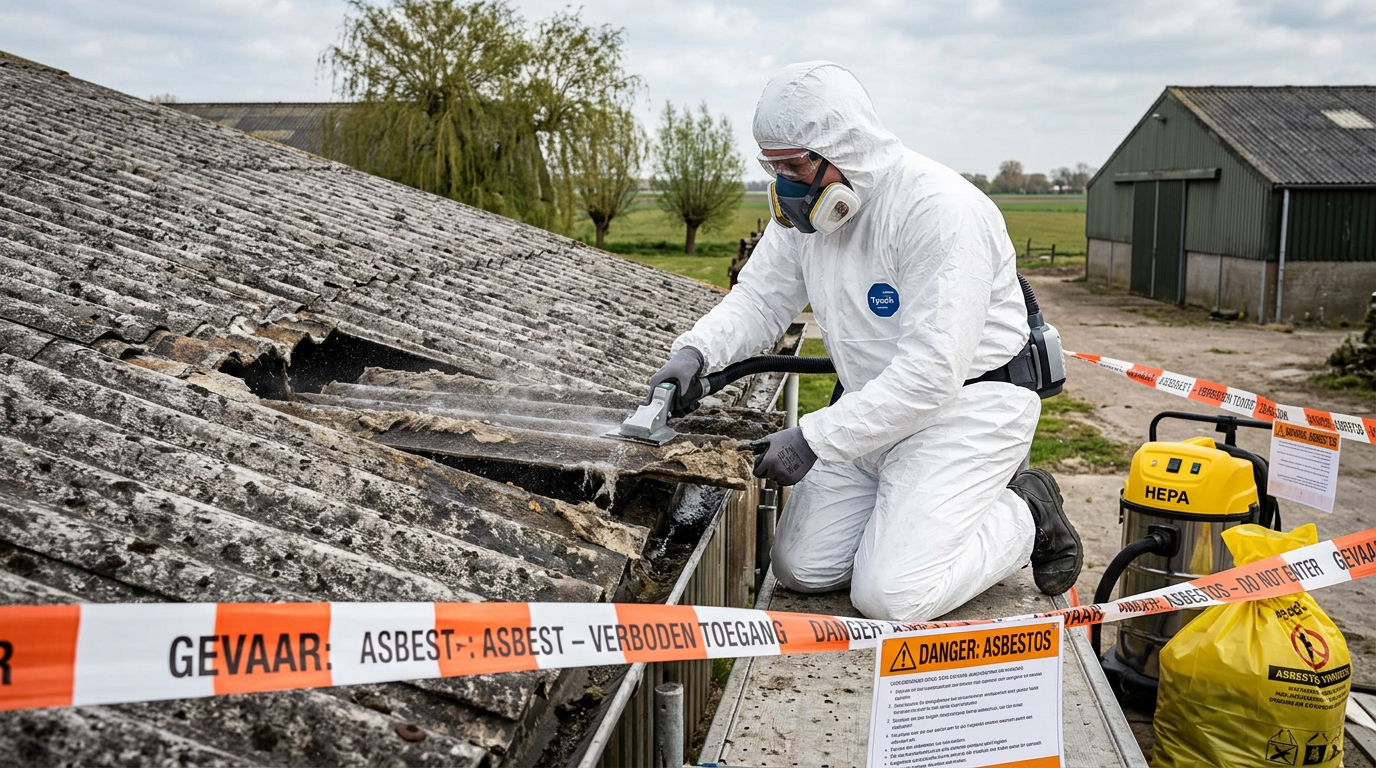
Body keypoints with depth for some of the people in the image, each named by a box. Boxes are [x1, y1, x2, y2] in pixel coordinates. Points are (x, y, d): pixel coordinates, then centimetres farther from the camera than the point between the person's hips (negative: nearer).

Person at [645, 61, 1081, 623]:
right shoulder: (804, 206, -1)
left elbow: (930, 372, -30)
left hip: (966, 405, -8)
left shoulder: (940, 209, -26)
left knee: (891, 596, -16)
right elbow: (759, 300, 6)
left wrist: (813, 439, -29)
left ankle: (1025, 517, 8)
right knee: (799, 568, 4)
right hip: (879, 408, 8)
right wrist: (695, 350, -15)